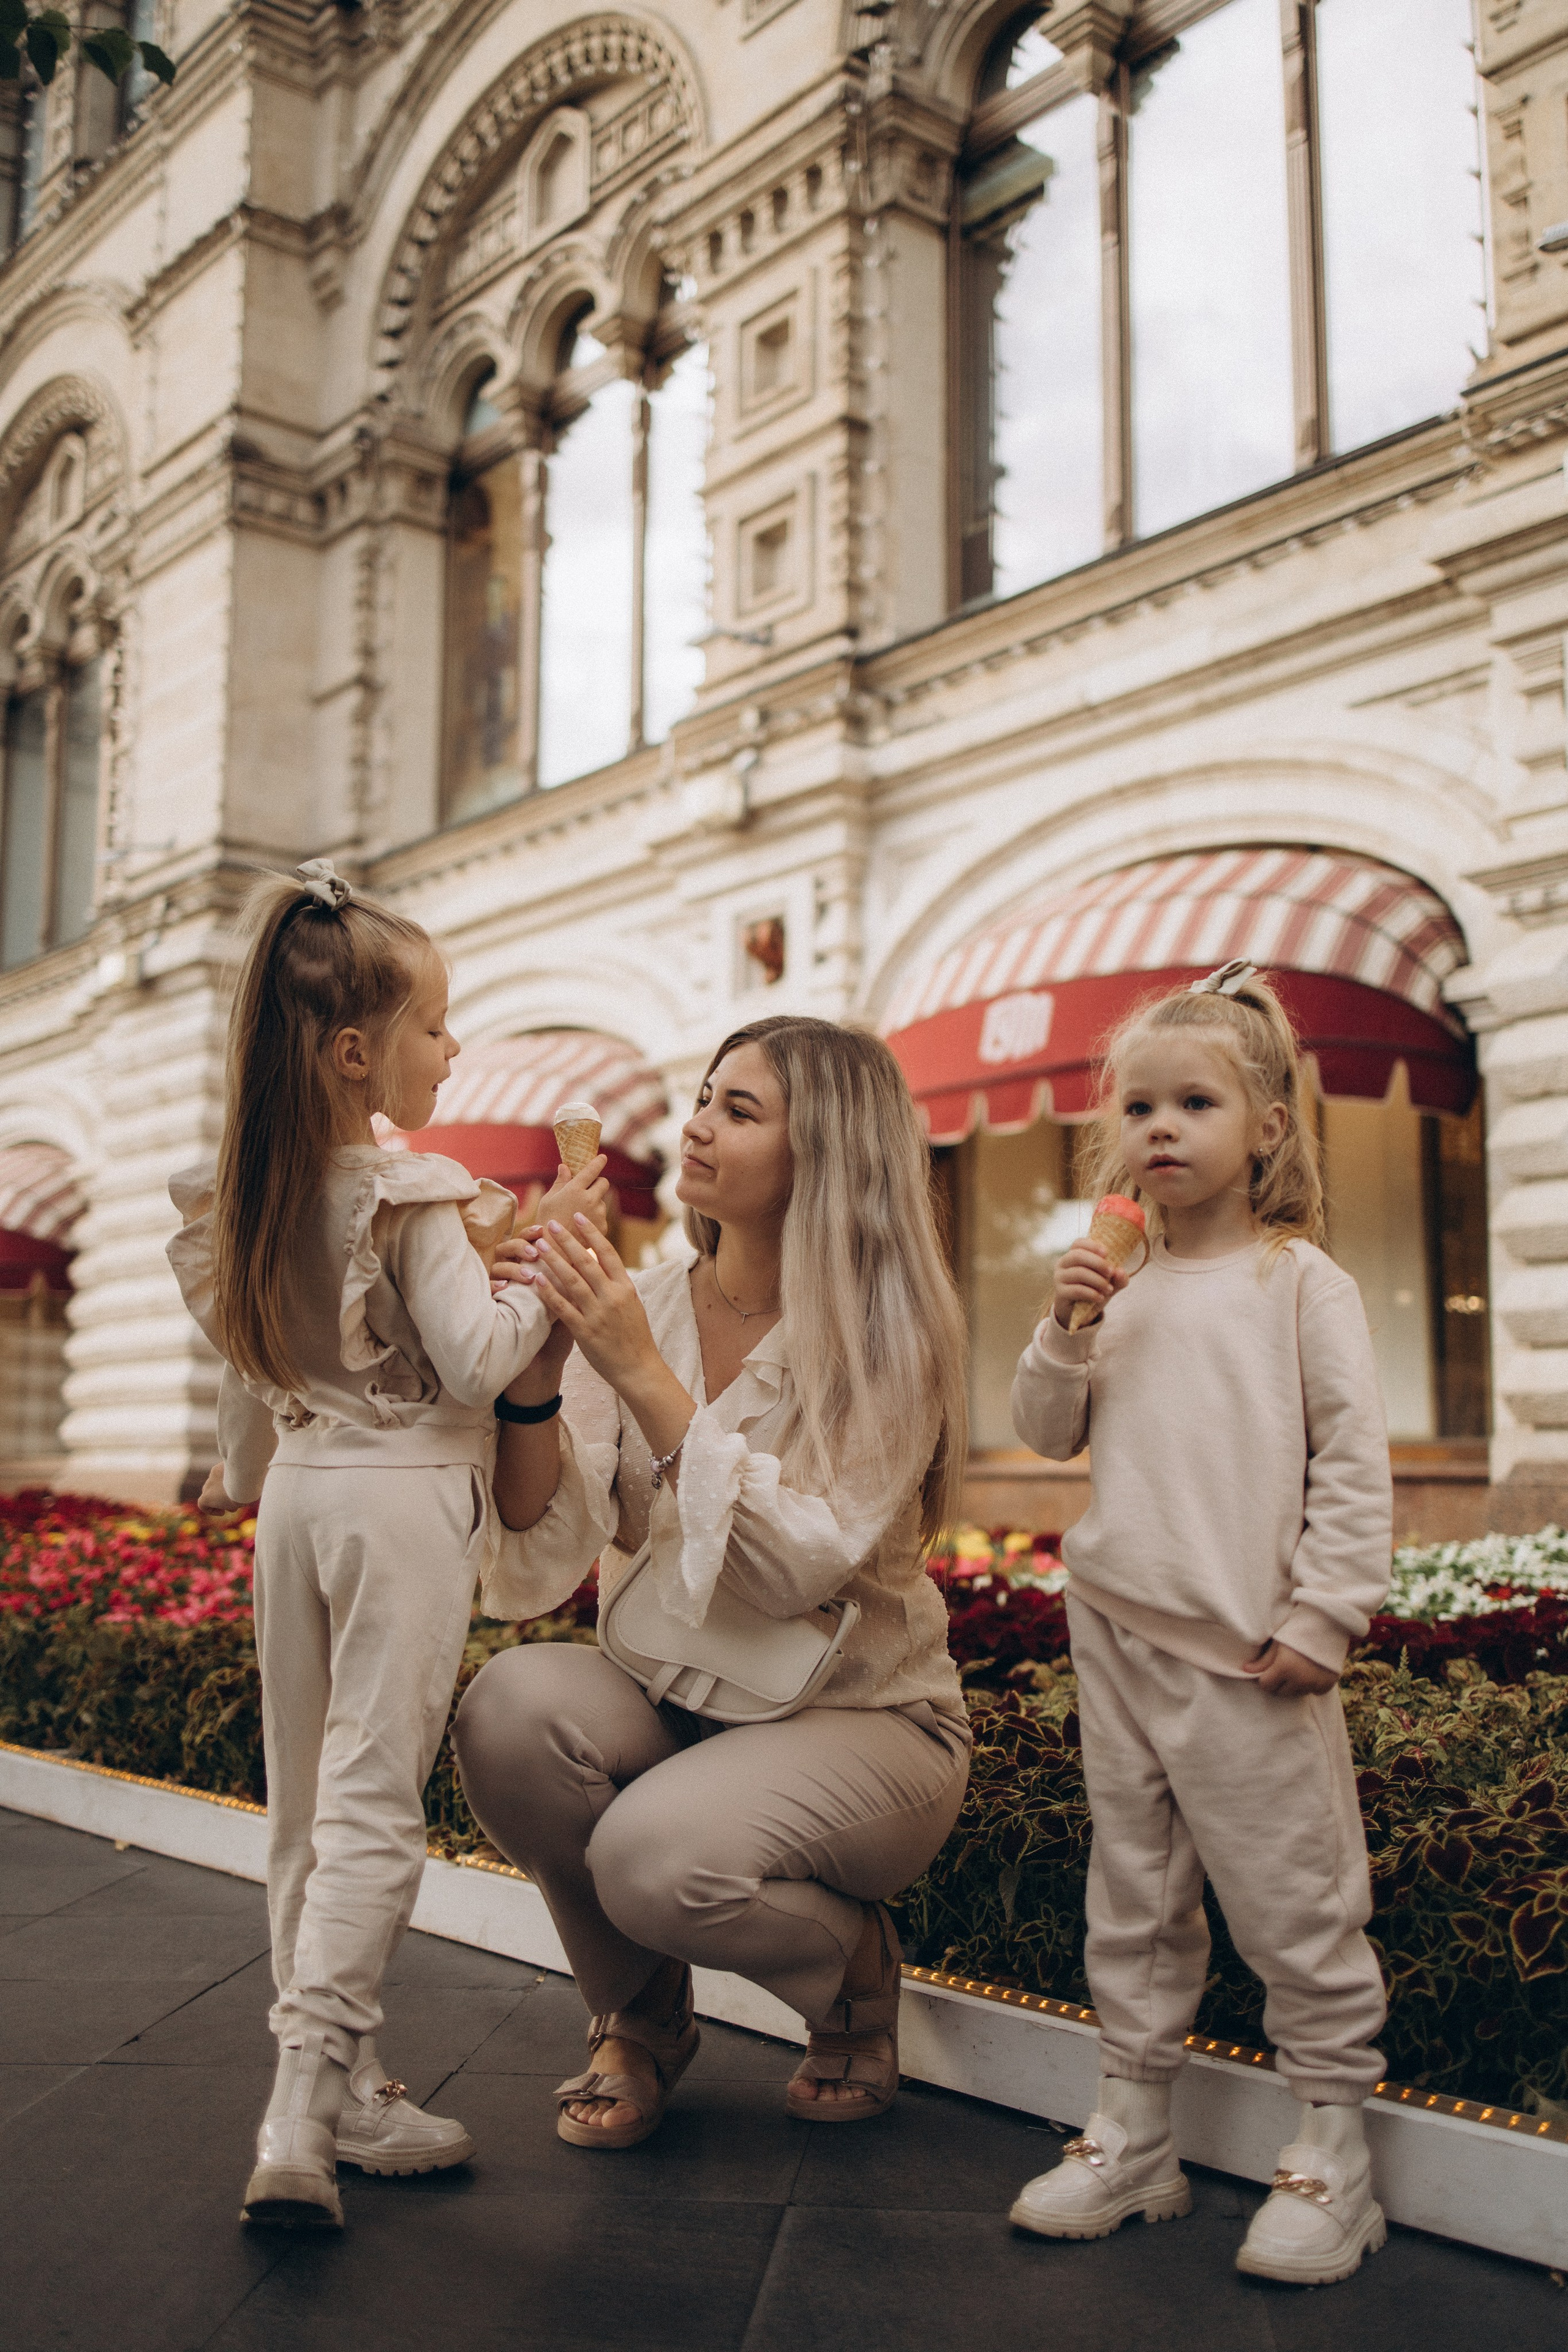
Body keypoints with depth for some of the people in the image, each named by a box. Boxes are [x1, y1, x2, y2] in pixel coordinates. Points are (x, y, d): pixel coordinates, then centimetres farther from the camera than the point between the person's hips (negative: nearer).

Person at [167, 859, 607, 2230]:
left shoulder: (250, 1192, 6)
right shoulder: (412, 1199, -14)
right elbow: (476, 1364, -17)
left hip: (298, 1490, 7)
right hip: (402, 1496, -7)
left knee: (302, 1799, 12)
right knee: (373, 1800, -4)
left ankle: (338, 2079, 21)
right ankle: (308, 2101, -5)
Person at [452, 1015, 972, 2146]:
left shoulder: (888, 1334, -13)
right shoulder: (638, 1307, -2)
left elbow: (796, 1568, -25)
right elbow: (547, 1558, -9)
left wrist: (644, 1375, -28)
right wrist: (534, 1376, -25)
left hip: (861, 1720, -4)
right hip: (667, 1700, 4)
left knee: (658, 1857, -31)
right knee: (510, 1704, -26)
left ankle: (857, 1967, 6)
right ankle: (640, 2016, 2)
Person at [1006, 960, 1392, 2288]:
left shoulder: (1300, 1280, -4)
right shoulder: (1121, 1283, 9)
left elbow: (1355, 1464, -6)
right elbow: (1047, 1435, 10)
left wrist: (1322, 1619, -11)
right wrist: (1066, 1332, -7)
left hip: (1246, 1654, -5)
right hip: (1118, 1634, 5)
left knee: (1294, 1904, 3)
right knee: (1133, 1901, 13)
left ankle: (1332, 2149, 17)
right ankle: (1132, 2137, 25)